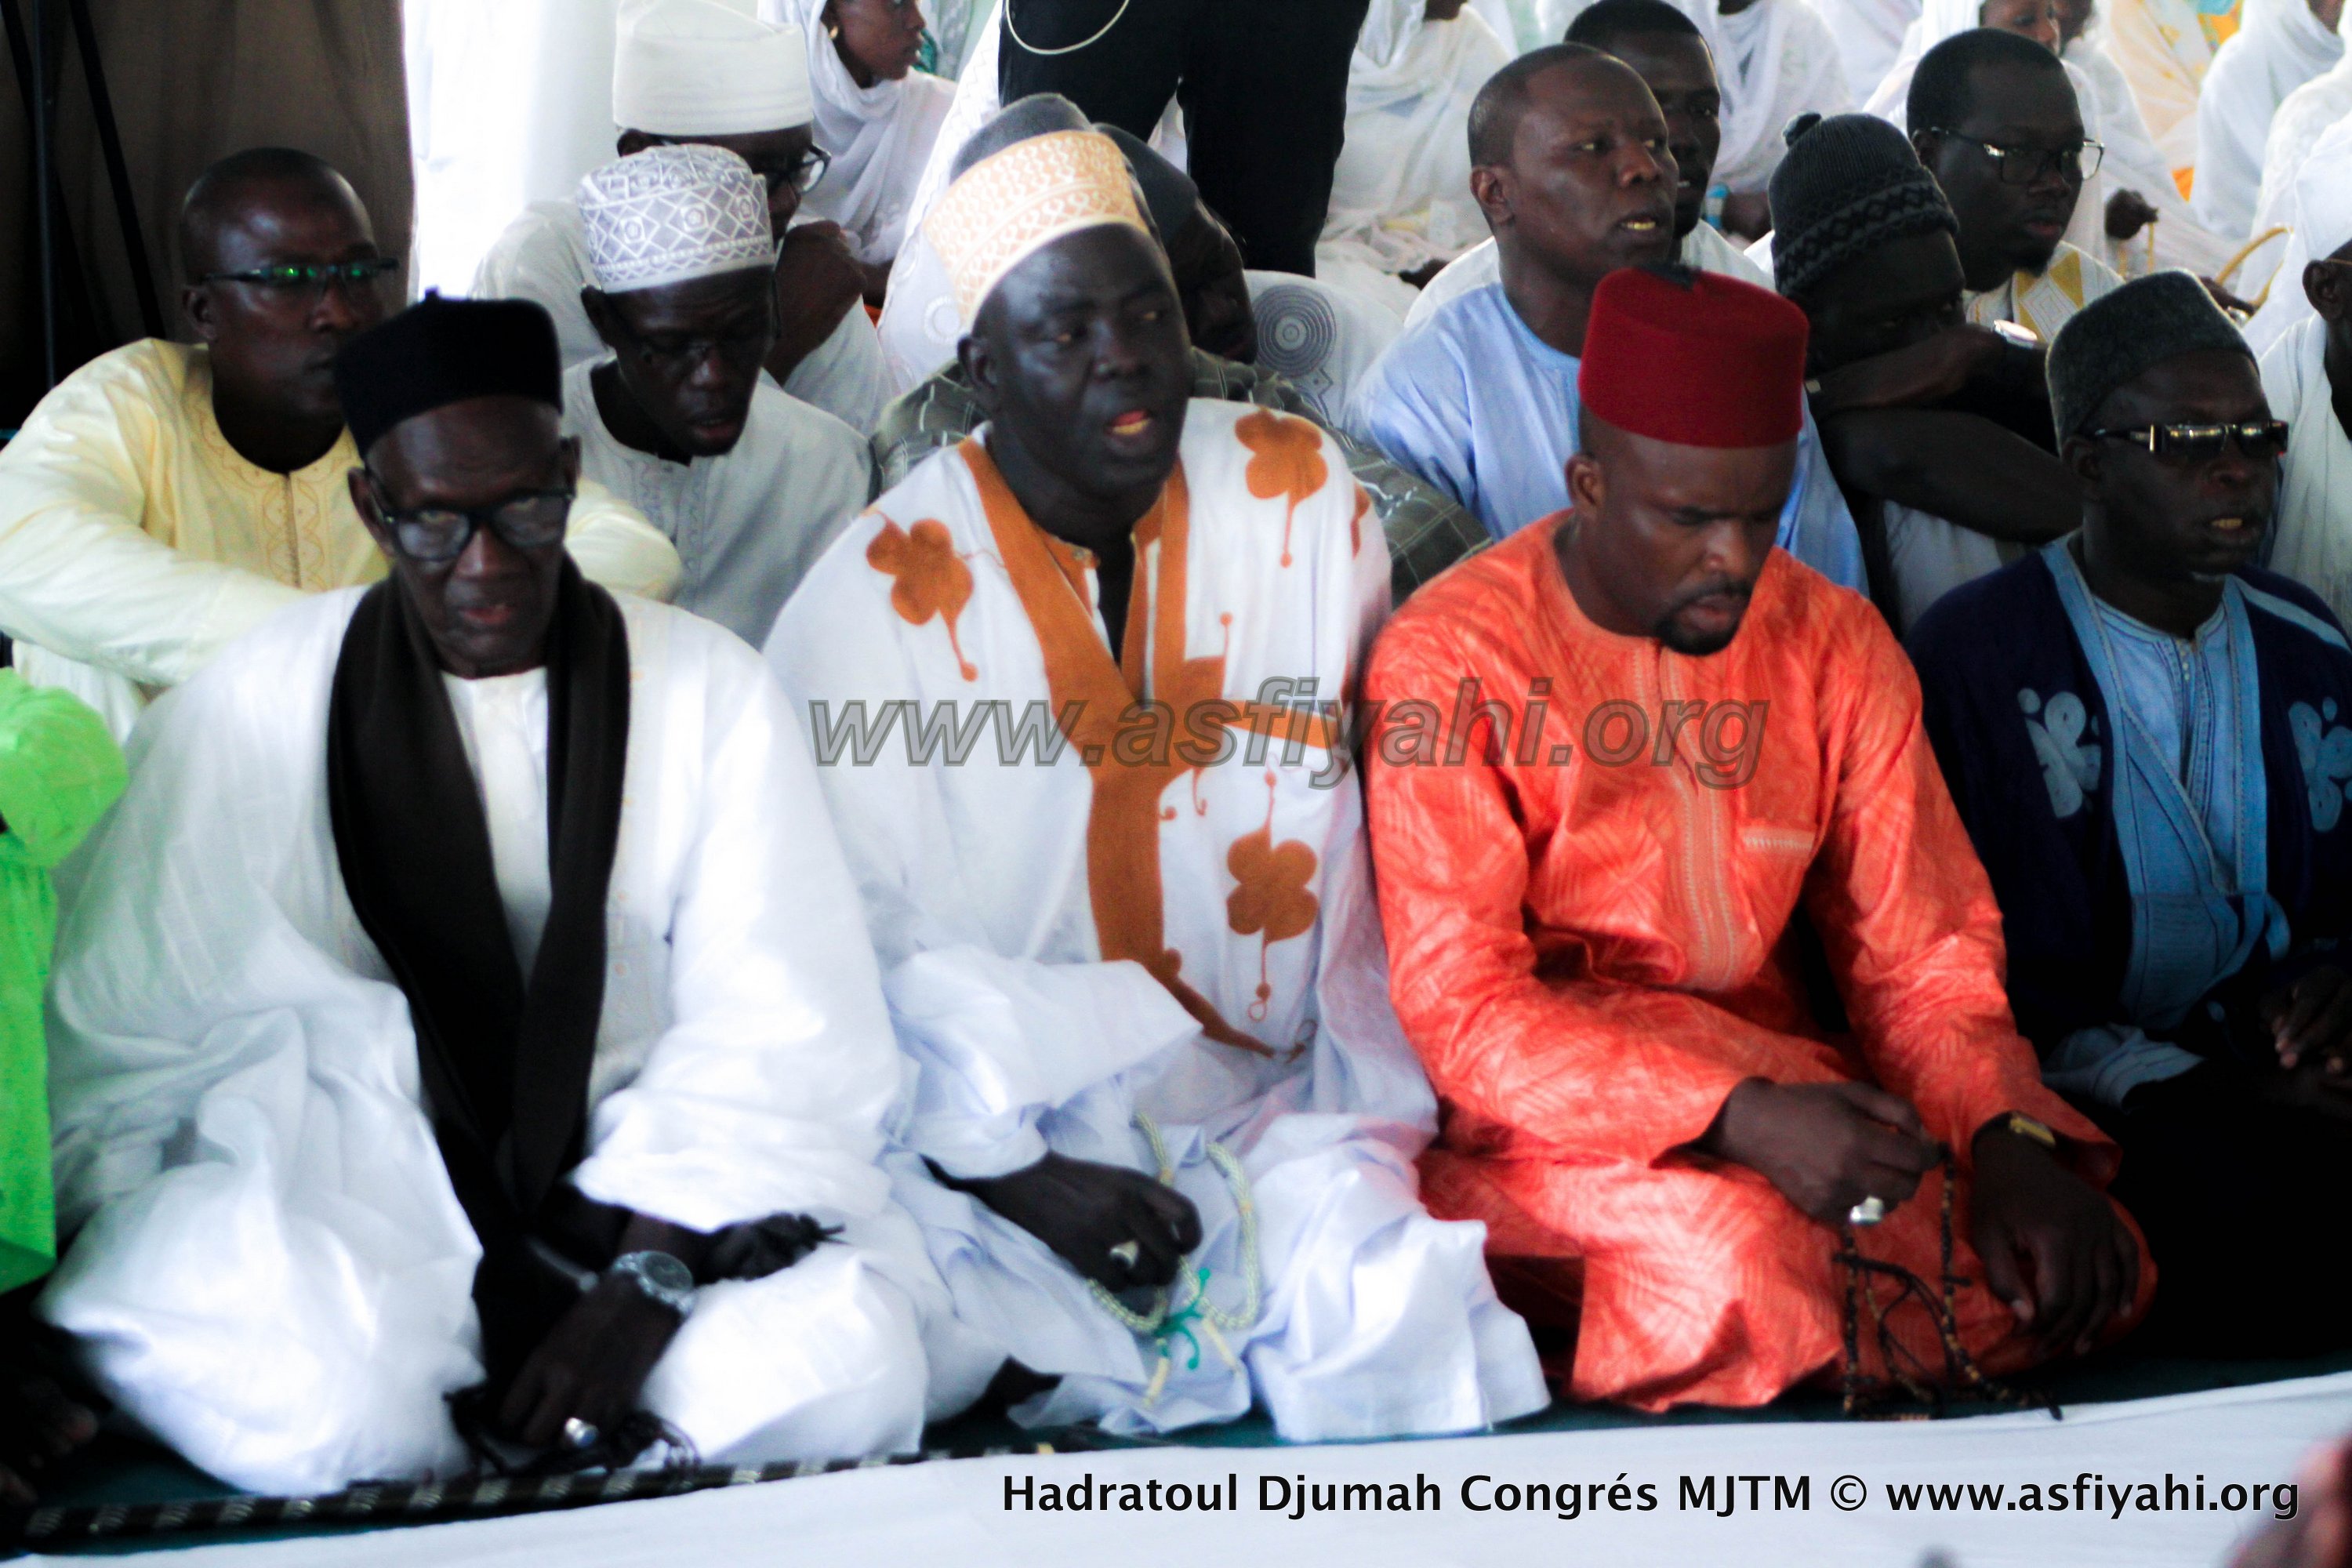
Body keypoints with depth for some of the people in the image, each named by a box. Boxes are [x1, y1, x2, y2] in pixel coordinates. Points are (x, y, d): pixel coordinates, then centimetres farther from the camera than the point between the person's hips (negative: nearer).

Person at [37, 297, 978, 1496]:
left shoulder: (707, 690, 1)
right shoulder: (256, 709, 2)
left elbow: (774, 1034, -7)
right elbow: (115, 1024, 0)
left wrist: (642, 1285, -18)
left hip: (654, 1202, 0)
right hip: (353, 1199, 0)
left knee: (846, 1357, -31)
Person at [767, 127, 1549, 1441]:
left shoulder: (1302, 499, 2)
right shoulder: (880, 604, -7)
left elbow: (1368, 837, 5)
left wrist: (1369, 1113, 0)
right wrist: (1016, 1172, -15)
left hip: (1270, 1108, 2)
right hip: (1002, 1125, -1)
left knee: (1397, 1322, -25)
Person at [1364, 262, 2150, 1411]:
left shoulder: (1835, 645, 6)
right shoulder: (1453, 658, -9)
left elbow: (1921, 950, 7)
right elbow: (1460, 1009, -15)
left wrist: (2008, 1138, -15)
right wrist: (1739, 1118, -29)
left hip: (1780, 1086, 6)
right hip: (1539, 1111, -6)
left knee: (2081, 1275, -16)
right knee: (1737, 1258, -37)